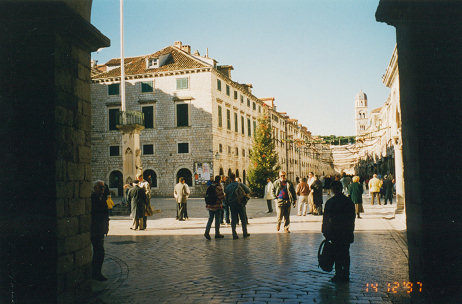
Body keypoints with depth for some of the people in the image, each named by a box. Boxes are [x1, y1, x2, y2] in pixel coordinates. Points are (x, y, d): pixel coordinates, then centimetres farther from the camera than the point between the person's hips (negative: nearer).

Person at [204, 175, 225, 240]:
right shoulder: (218, 187, -13)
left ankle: (207, 231, -5)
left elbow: (207, 195, 12)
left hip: (210, 205, 6)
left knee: (210, 218, 10)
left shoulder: (210, 187, 8)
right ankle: (217, 234, 13)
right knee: (217, 219, 5)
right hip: (217, 205, -6)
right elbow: (221, 196, -13)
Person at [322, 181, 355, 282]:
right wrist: (350, 230, 17)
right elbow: (352, 218, 10)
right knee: (346, 253, 10)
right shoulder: (349, 201, 4)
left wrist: (325, 232, 2)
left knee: (337, 254, 2)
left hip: (335, 232, -3)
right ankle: (346, 275, 14)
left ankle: (339, 275, 3)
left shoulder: (330, 202, -8)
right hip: (347, 232, 4)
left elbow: (326, 219, -5)